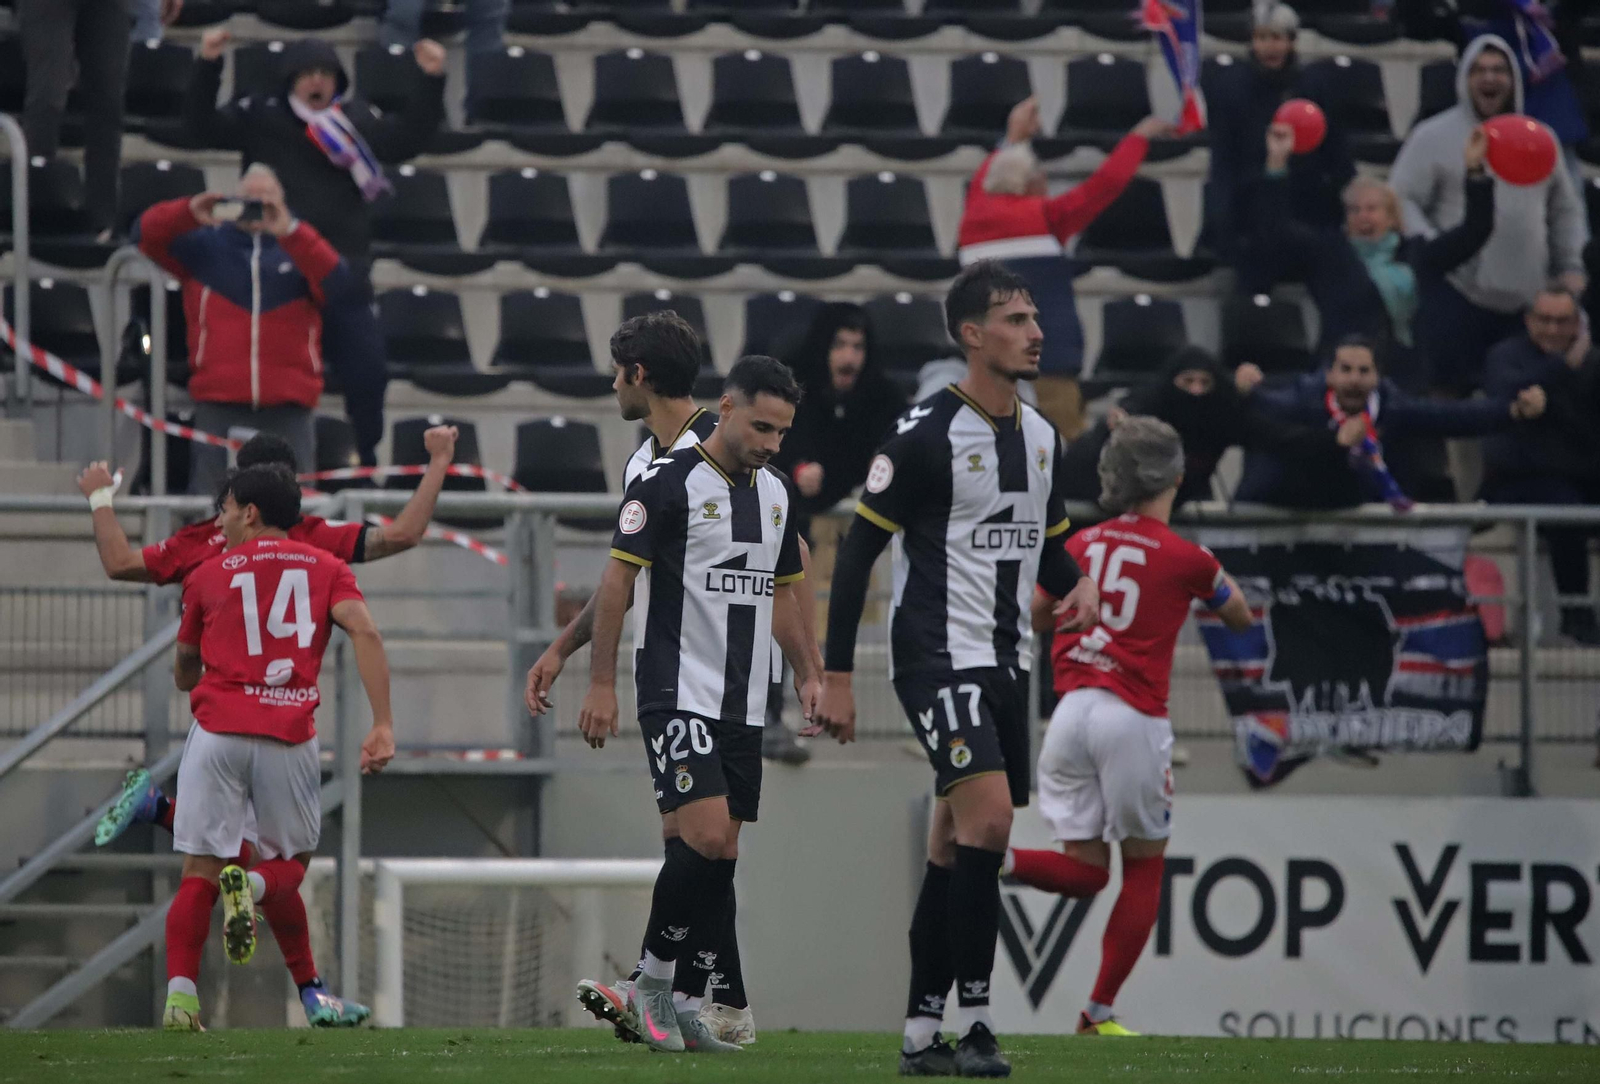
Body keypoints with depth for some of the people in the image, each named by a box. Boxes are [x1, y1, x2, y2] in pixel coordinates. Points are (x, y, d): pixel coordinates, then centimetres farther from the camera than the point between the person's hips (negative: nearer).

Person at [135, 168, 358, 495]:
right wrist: (190, 213, -16)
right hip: (219, 406, 0)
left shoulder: (297, 248, 13)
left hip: (288, 406, 0)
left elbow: (339, 286, -6)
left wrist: (289, 231, -17)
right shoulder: (205, 245, 13)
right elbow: (147, 234, 3)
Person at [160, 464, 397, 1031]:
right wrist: (383, 724, -8)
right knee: (288, 866, 15)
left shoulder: (207, 575, 13)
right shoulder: (326, 568, 13)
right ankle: (254, 886, -21)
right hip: (290, 738, 0)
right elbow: (365, 632, -5)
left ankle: (180, 995, -14)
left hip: (218, 730, 0)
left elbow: (184, 672, 25)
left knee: (199, 872, 2)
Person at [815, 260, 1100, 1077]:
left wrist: (1079, 583, 1)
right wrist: (837, 675, -12)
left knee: (954, 846, 9)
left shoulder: (1041, 437, 11)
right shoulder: (925, 434, -11)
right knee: (988, 816, -20)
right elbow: (859, 550, -9)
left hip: (1006, 663, 8)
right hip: (938, 656, -8)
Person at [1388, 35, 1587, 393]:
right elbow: (1402, 200, -4)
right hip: (1457, 298, -4)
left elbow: (1565, 208, 23)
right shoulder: (1433, 136, 1)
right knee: (1450, 390, -9)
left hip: (1528, 303, 4)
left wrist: (1571, 266, 11)